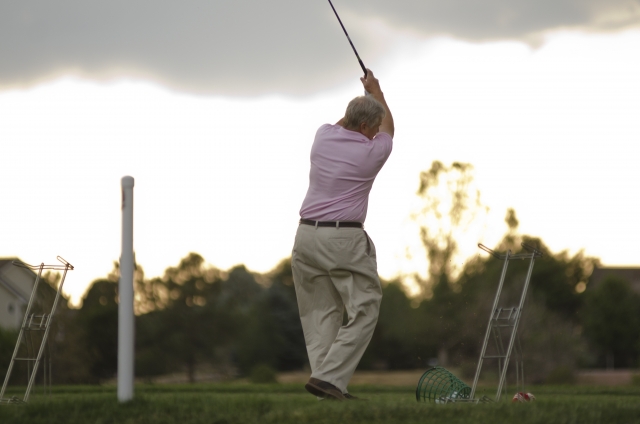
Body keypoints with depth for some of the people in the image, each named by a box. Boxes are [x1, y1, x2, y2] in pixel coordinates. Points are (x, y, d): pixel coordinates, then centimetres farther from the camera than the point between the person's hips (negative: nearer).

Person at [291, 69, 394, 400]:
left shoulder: (323, 137, 7)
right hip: (345, 239, -6)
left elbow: (342, 124, 35)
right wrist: (375, 90, 36)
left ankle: (329, 384, 1)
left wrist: (363, 100, 46)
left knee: (321, 312, 9)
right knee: (364, 311, -2)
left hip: (307, 236, 6)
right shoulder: (373, 152, -3)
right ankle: (329, 377, -14)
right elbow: (389, 127, 22)